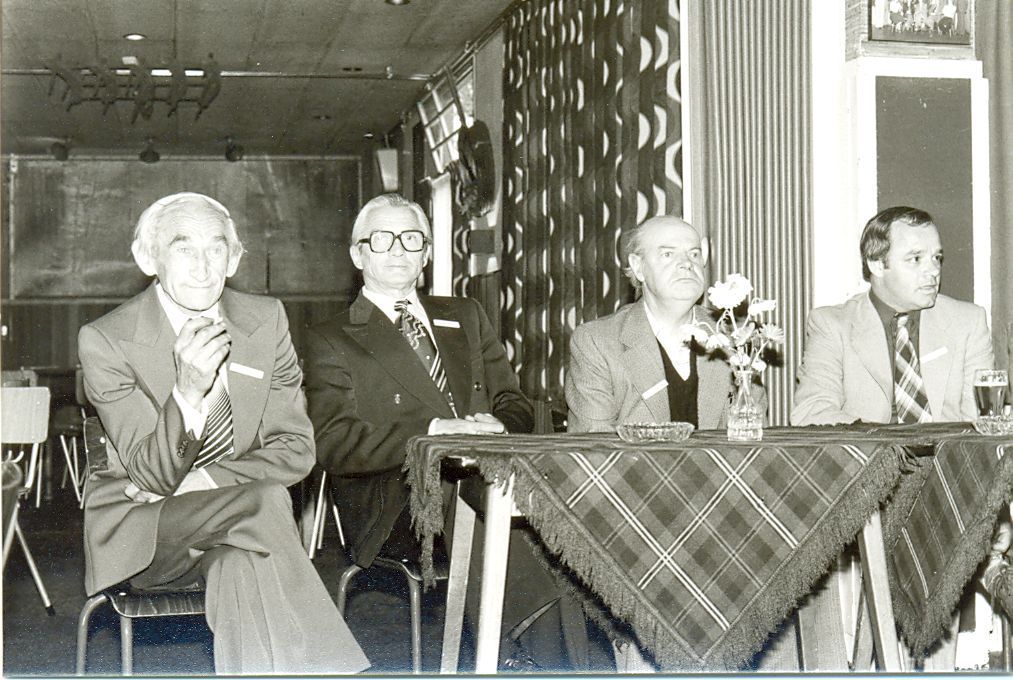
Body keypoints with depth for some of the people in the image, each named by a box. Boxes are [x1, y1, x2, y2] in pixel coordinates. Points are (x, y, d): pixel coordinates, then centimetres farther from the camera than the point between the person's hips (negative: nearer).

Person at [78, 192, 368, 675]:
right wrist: (187, 392, -34)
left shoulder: (266, 320, 0)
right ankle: (321, 666, -25)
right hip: (140, 535, -3)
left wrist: (201, 482, -15)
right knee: (265, 503, -30)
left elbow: (295, 449, 1)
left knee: (243, 565, -32)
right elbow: (153, 477, -15)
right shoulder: (105, 341, -11)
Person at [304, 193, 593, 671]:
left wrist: (498, 427, -5)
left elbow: (515, 406, 21)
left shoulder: (467, 317, 27)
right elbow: (332, 443, -5)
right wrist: (434, 431, -16)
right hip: (396, 511, -4)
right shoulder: (332, 344, 11)